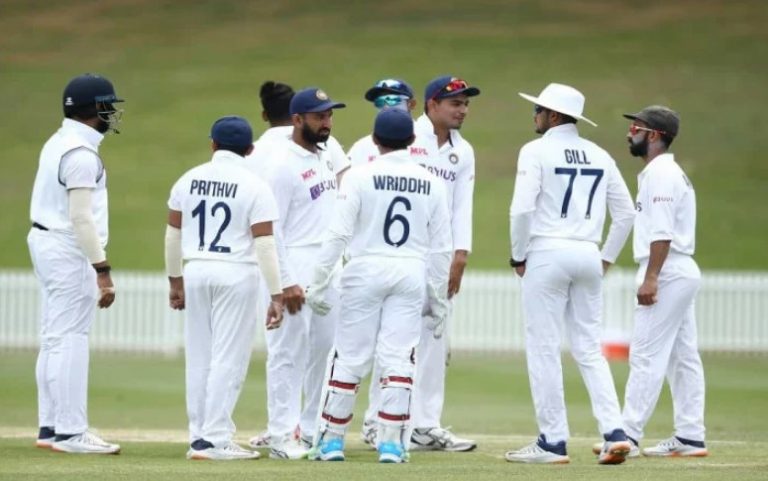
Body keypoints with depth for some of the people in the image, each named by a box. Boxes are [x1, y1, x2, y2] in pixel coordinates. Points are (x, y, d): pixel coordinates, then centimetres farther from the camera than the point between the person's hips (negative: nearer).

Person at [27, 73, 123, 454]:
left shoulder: (58, 143, 12)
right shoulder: (81, 154, -18)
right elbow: (81, 217, -23)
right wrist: (102, 270, -24)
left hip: (46, 242, 10)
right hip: (70, 251, -10)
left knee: (55, 338, 12)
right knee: (70, 339, -8)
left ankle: (51, 428, 16)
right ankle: (70, 432, -8)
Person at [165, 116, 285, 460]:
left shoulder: (188, 181, 6)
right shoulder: (254, 187, -6)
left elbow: (173, 234, 10)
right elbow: (265, 244, -11)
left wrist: (175, 280, 20)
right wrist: (276, 295, -11)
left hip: (195, 272, 4)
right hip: (236, 275, -4)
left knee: (199, 358, 10)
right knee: (228, 360, -2)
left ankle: (199, 437, 13)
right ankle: (214, 440, -6)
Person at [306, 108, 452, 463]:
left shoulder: (361, 177, -6)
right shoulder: (431, 184, 4)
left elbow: (339, 233, -10)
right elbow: (441, 247, 5)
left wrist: (318, 284, -6)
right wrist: (438, 298, 13)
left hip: (365, 271, -2)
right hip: (412, 274, 2)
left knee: (349, 357, 4)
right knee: (398, 360, 3)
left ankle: (331, 440, 9)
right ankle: (391, 444, 0)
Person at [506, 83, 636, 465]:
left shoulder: (537, 151, -5)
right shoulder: (599, 156, 12)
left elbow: (522, 208, -14)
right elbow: (626, 213, 12)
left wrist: (518, 256, -2)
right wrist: (607, 258, 18)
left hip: (548, 254, -6)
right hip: (588, 256, 6)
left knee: (543, 348, 0)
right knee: (589, 350, 9)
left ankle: (552, 442, 1)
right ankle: (614, 433, -4)